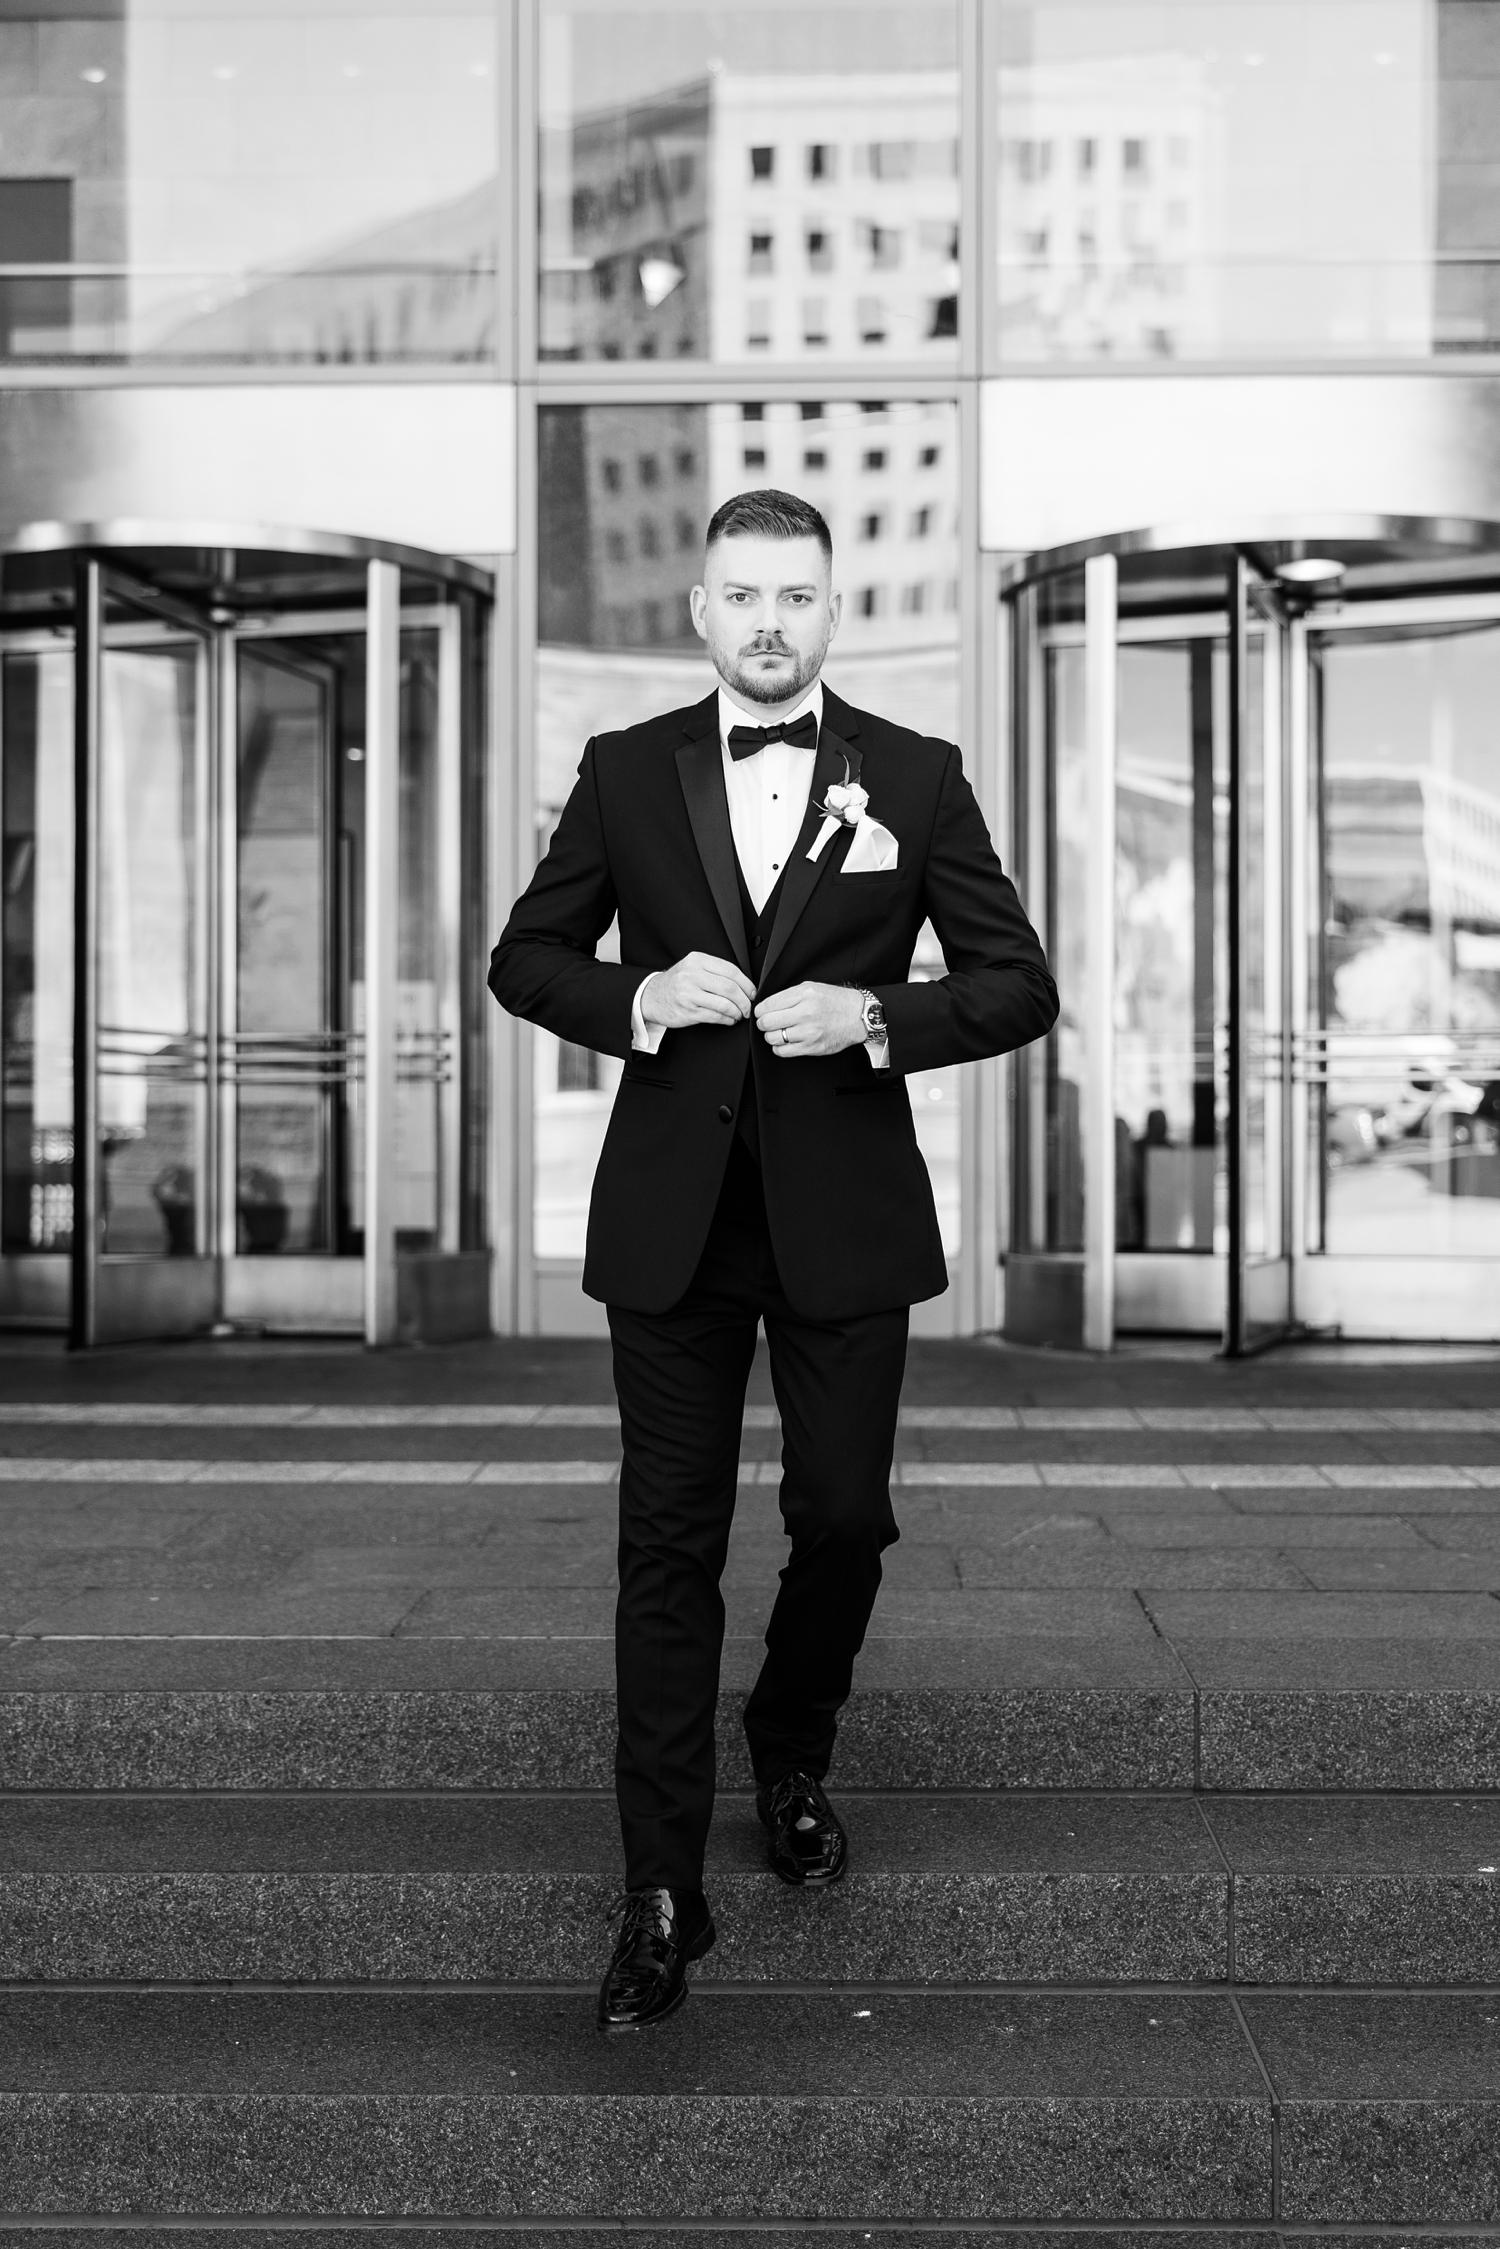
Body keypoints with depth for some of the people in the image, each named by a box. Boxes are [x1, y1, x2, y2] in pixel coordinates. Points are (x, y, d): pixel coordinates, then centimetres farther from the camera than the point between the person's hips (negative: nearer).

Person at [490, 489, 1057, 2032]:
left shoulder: (915, 780, 3)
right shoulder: (625, 772, 6)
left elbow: (1021, 985, 3)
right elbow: (525, 959, 11)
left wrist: (877, 1018, -15)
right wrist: (639, 999, -9)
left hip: (843, 1220, 0)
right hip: (673, 1215, 0)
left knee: (843, 1519, 6)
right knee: (668, 1544, 1)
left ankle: (791, 1757, 38)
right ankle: (662, 1893, 8)